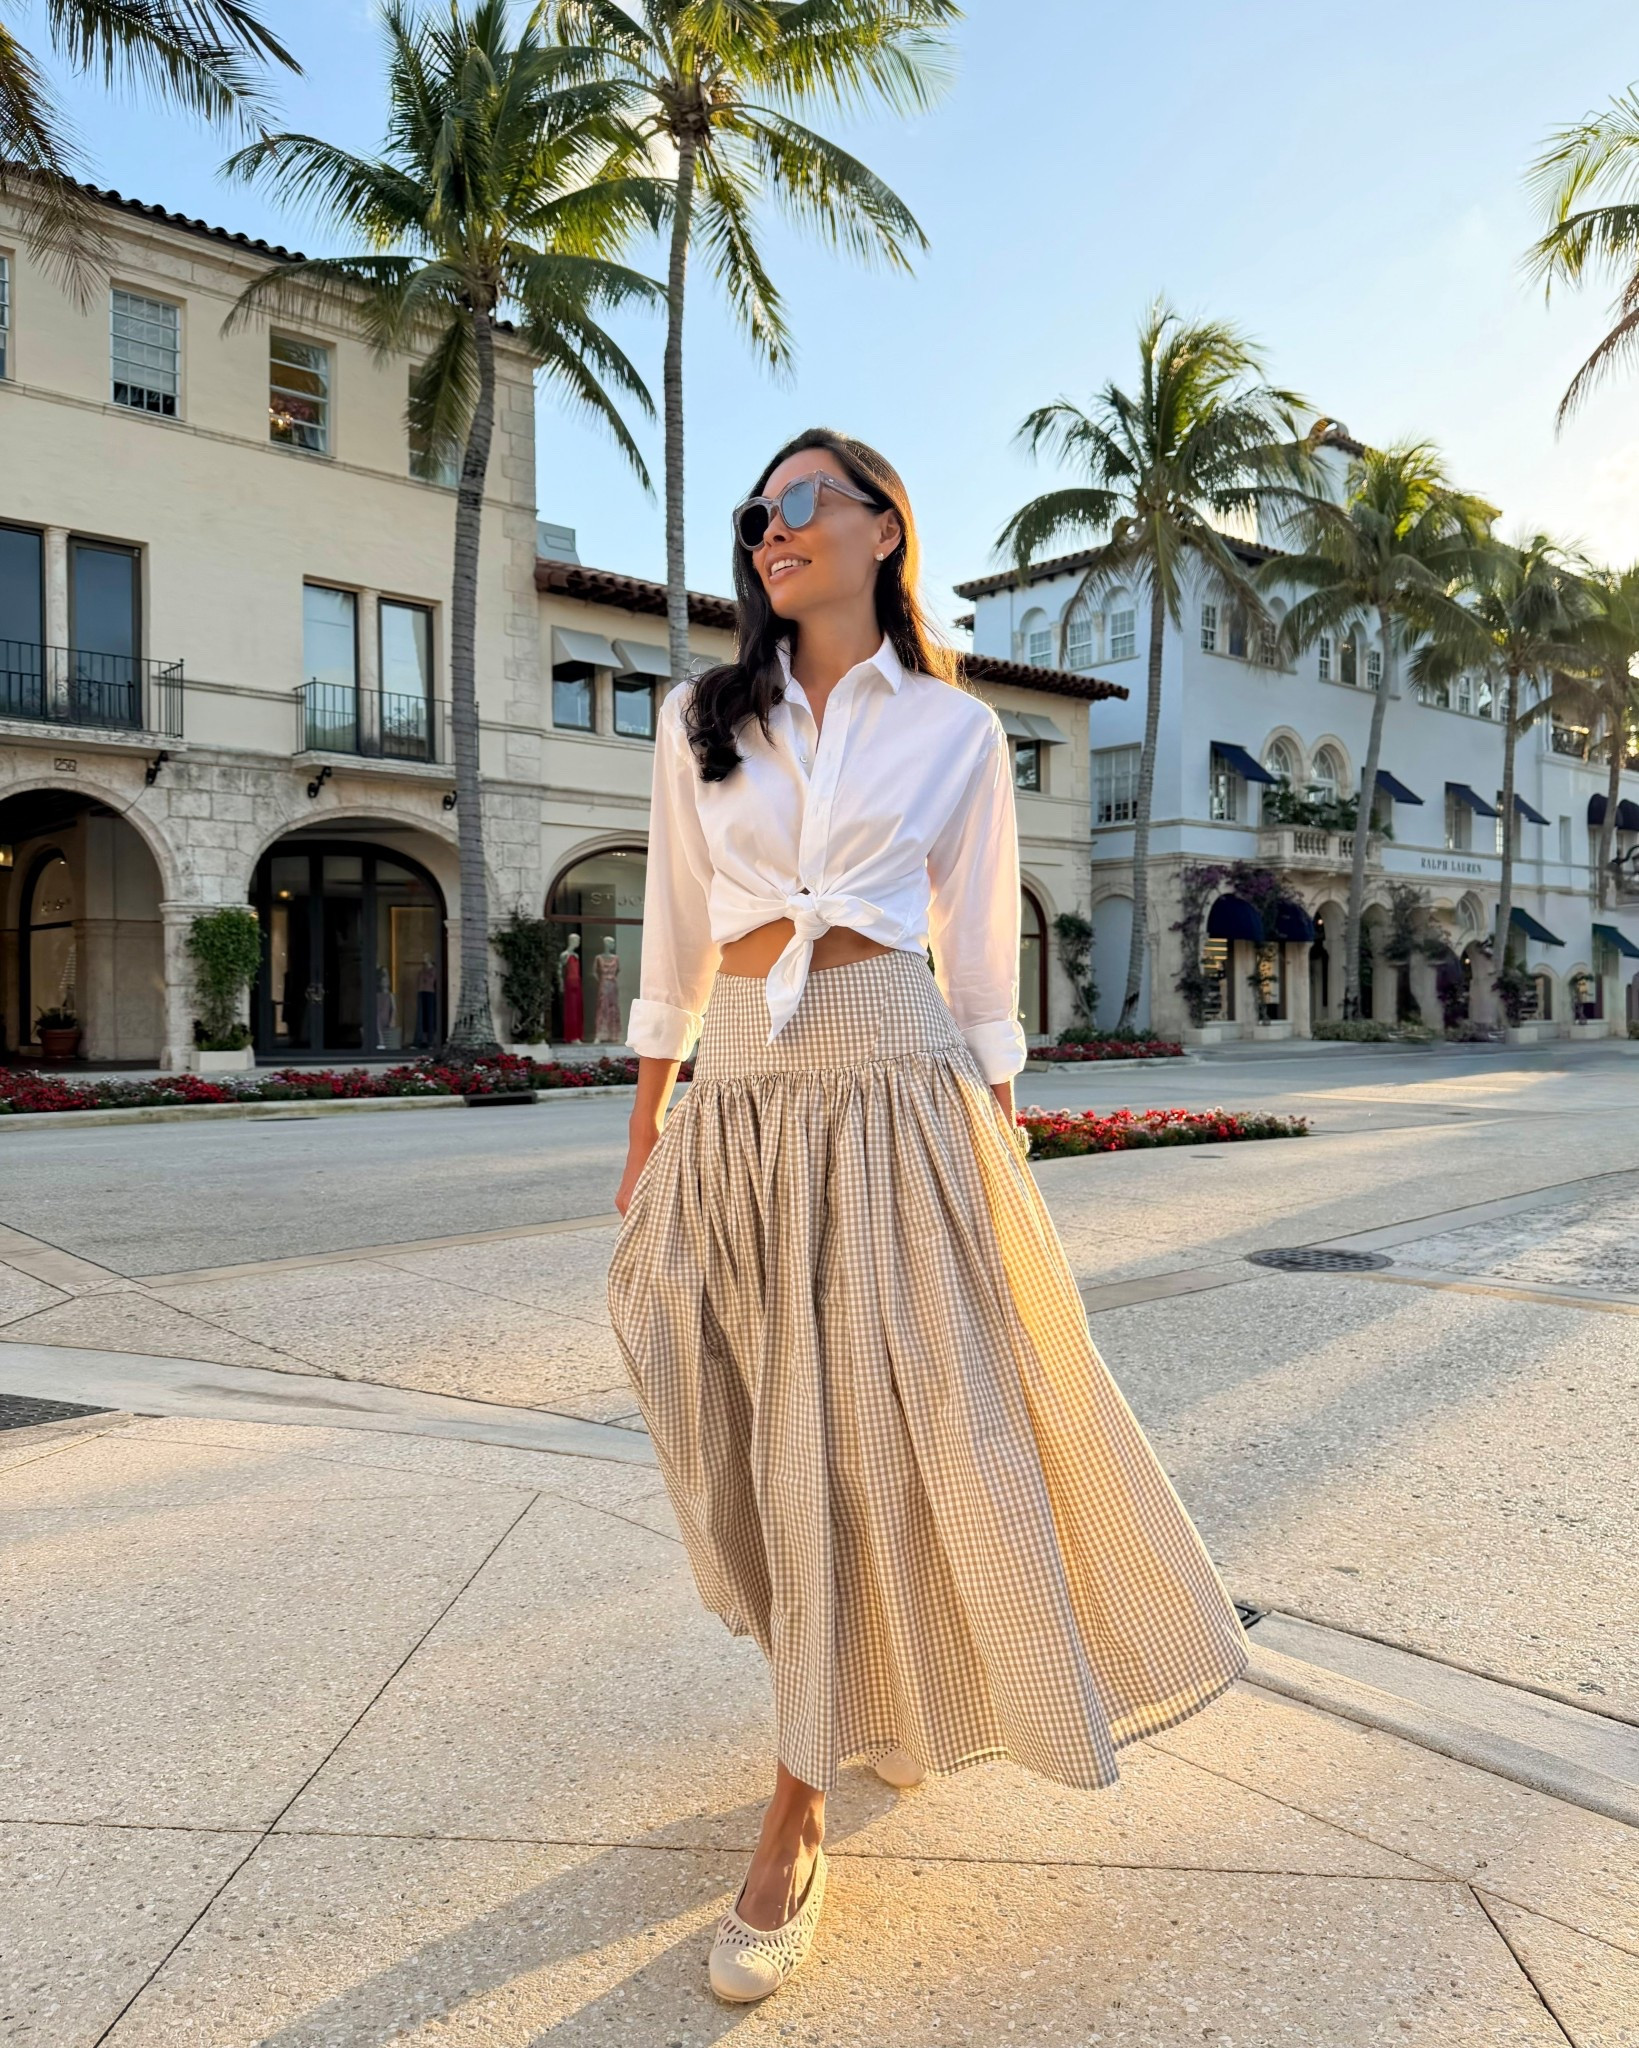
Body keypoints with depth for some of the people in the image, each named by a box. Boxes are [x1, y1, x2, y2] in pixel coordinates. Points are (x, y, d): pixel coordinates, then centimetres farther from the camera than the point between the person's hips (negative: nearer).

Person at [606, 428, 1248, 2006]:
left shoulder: (957, 731, 5)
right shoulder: (700, 719, 10)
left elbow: (979, 952, 7)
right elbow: (676, 934, 10)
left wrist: (997, 1131, 6)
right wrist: (645, 1132, 9)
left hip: (894, 1089, -2)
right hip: (741, 1095, 3)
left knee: (863, 1430, -4)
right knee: (771, 1438, 9)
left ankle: (795, 1820, 11)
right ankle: (878, 1697, 39)